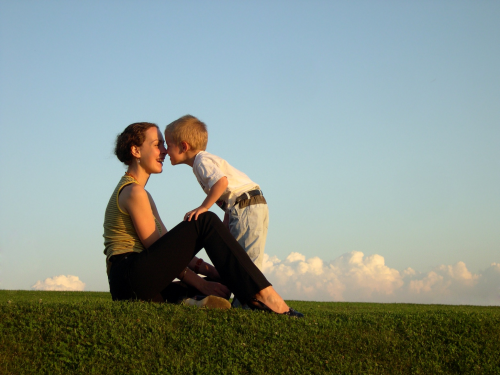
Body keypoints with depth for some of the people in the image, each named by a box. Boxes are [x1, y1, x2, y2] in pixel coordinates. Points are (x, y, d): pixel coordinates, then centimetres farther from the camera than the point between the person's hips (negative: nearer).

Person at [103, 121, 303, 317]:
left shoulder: (139, 194, 26)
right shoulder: (134, 192, -6)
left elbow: (169, 246, 19)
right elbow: (157, 249, -10)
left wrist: (211, 271, 9)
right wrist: (201, 284, -9)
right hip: (130, 278, -10)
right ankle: (263, 295, -24)